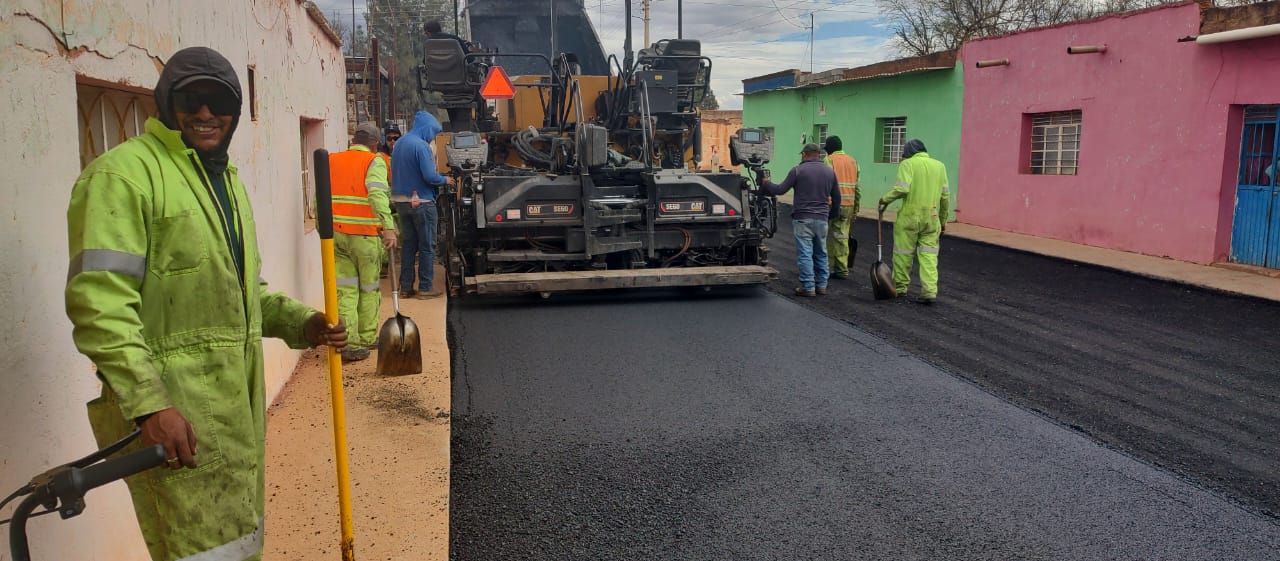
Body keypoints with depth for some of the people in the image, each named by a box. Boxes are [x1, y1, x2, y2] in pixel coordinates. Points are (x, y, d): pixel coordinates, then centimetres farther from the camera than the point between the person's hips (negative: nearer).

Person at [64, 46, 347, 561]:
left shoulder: (227, 181, 18)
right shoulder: (125, 172, -11)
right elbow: (99, 301, -20)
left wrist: (302, 323, 6)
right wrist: (149, 404, -26)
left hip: (237, 401, 9)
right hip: (171, 408, -9)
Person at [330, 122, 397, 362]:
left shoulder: (331, 161, 11)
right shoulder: (374, 162, -5)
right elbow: (378, 194, -21)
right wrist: (388, 227, -28)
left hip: (336, 233, 4)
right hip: (365, 235, -4)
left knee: (345, 290, 7)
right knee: (369, 289, 11)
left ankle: (347, 342, 0)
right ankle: (367, 338, 21)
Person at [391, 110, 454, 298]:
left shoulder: (399, 144, 11)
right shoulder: (421, 146, -16)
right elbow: (430, 176, -22)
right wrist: (445, 180, -2)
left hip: (401, 201, 8)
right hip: (421, 201, -8)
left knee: (408, 244, 13)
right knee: (427, 246, 1)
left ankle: (406, 286, 14)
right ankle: (425, 288, 3)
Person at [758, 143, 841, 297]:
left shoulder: (798, 170, -6)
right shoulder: (829, 172, 10)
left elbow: (780, 190, -4)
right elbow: (836, 197, 15)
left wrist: (765, 183, 13)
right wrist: (831, 215, 28)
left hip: (802, 219, -5)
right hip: (822, 219, 5)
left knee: (805, 253, -2)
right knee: (821, 253, 15)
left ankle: (808, 287, -3)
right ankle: (821, 285, 19)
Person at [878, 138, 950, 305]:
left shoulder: (908, 163, -3)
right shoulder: (939, 165, 12)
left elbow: (902, 188, -18)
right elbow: (945, 195, 11)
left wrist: (885, 199, -2)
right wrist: (943, 220, 18)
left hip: (910, 216, -4)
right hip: (932, 218, 4)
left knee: (903, 253, 9)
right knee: (929, 255, 5)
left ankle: (900, 287, 20)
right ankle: (930, 291, -4)